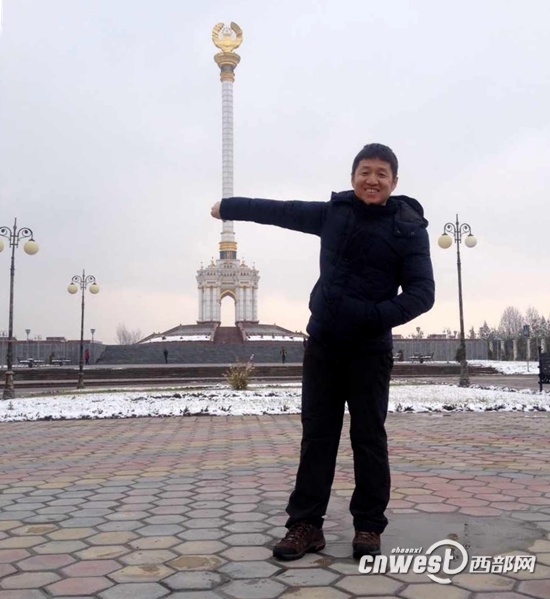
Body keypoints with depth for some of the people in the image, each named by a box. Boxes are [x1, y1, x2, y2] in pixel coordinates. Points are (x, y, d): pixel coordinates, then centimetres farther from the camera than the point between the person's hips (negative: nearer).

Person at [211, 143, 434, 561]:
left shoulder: (409, 227, -5)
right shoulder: (333, 212, 6)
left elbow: (422, 292, -10)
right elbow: (280, 211, 18)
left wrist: (376, 317, -25)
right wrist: (229, 206, 28)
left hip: (370, 350, -3)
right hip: (322, 344, 3)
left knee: (369, 437, 3)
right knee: (316, 435, 5)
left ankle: (369, 527, 16)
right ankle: (306, 525, 12)